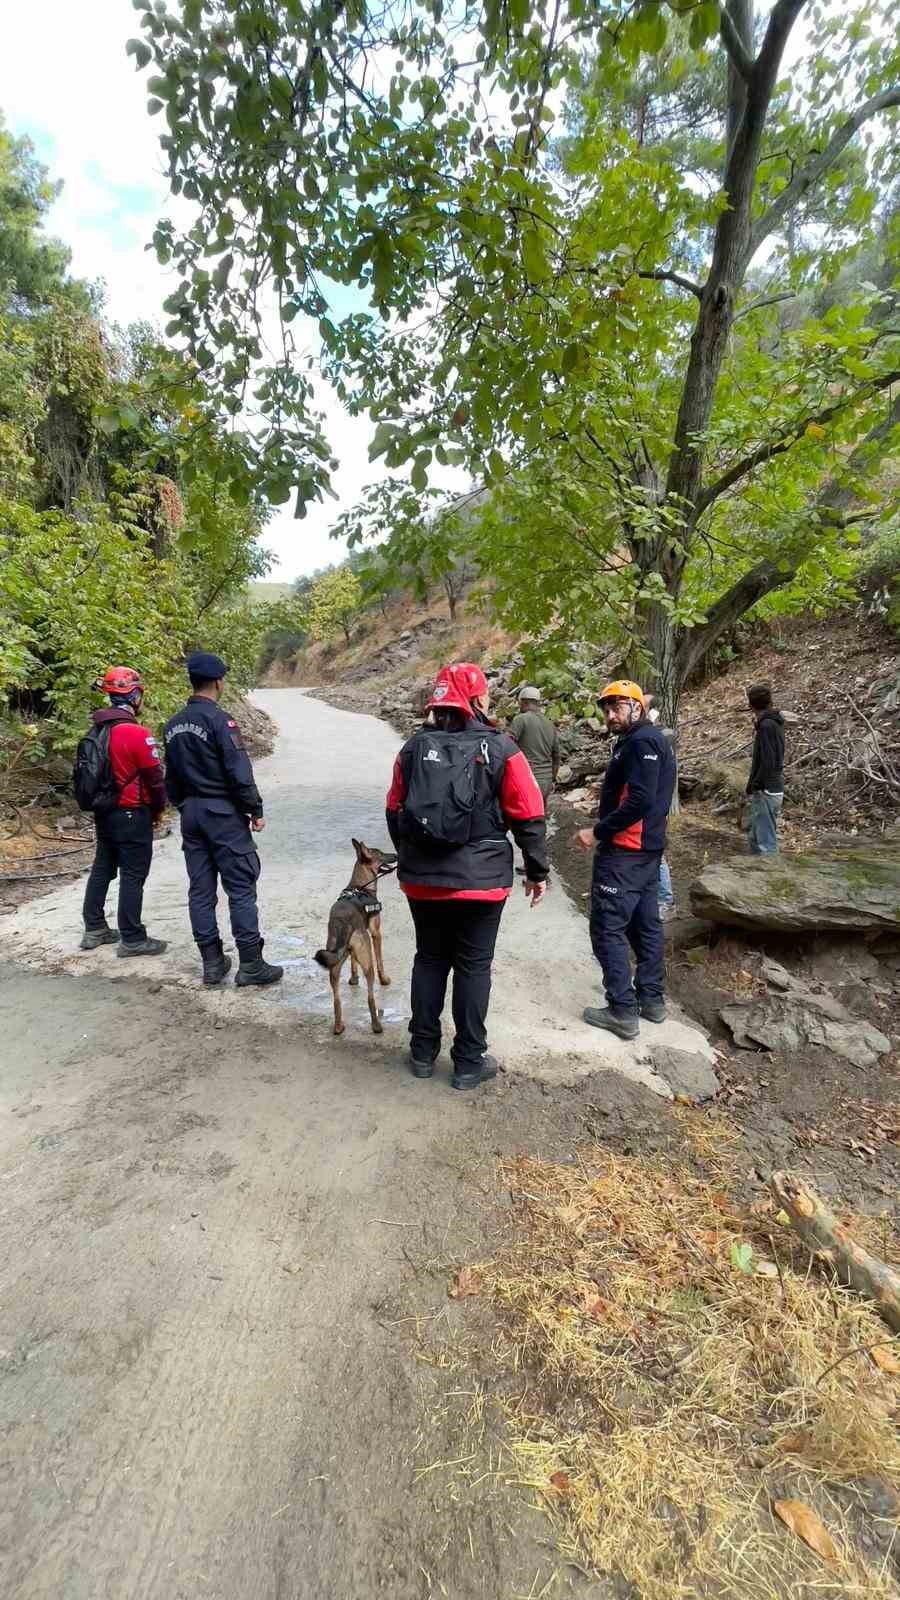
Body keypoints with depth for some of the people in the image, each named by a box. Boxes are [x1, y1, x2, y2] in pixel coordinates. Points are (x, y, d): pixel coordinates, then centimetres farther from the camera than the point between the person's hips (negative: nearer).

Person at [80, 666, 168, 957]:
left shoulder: (97, 729, 4)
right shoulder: (137, 733, -20)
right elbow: (154, 776, -15)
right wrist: (158, 809, 0)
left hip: (103, 812, 8)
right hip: (132, 814, -8)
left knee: (102, 868, 18)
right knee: (133, 876, 0)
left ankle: (94, 929, 28)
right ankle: (132, 939, 8)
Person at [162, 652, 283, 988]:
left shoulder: (173, 725, 9)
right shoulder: (219, 720, -15)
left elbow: (171, 777, 15)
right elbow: (240, 772, -17)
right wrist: (256, 810, -9)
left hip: (191, 813, 8)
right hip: (223, 813, -8)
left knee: (200, 889, 10)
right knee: (241, 888, -2)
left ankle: (212, 962, 17)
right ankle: (250, 964, 3)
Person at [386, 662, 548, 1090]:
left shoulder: (414, 747, 3)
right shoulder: (499, 748, -9)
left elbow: (395, 812, 10)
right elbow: (529, 817, -8)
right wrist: (537, 871, 4)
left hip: (421, 879, 4)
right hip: (480, 880, -3)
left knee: (429, 960, 17)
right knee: (473, 967, 8)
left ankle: (423, 1052, 27)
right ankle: (469, 1062, 19)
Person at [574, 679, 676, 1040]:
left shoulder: (641, 742, -15)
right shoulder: (653, 739, 16)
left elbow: (639, 801, -25)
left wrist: (597, 832, -19)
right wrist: (605, 830, 11)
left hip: (625, 852, -11)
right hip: (647, 848, 11)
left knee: (607, 929, -4)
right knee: (645, 924, 16)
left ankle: (623, 1012, 1)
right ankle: (652, 1000, 27)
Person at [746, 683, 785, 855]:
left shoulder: (767, 725, -17)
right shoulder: (775, 722, 12)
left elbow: (768, 763, -23)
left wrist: (755, 785, -15)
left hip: (766, 792, -10)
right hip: (774, 789, 10)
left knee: (766, 841, -4)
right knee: (756, 838, 18)